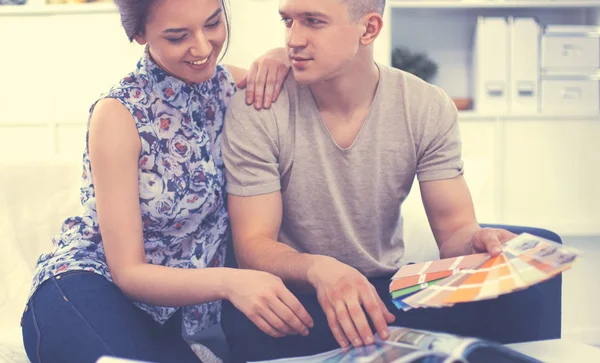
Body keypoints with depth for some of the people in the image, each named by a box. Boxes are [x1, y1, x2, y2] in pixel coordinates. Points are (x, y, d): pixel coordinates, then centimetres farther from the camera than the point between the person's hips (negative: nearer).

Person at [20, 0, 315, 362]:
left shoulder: (227, 85, -3)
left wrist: (283, 57, -13)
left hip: (175, 311, 4)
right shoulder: (119, 113, -16)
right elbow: (128, 272, -16)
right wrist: (229, 281, -35)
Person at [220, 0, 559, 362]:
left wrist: (477, 240, -29)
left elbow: (453, 228, -4)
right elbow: (253, 244, -15)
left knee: (516, 300, -25)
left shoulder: (429, 109, -6)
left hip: (389, 288, 2)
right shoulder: (255, 112, -13)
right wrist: (318, 269, -37)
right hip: (293, 292, -1)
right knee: (252, 326, -37)